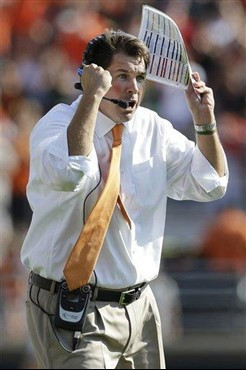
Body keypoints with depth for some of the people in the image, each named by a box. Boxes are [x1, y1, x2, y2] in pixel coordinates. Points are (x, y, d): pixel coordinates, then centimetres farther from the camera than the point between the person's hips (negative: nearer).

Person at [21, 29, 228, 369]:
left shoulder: (152, 128, 9)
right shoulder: (58, 123, -10)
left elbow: (210, 184, 14)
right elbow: (69, 175, -34)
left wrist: (205, 123, 0)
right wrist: (92, 96, -29)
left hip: (138, 304, 7)